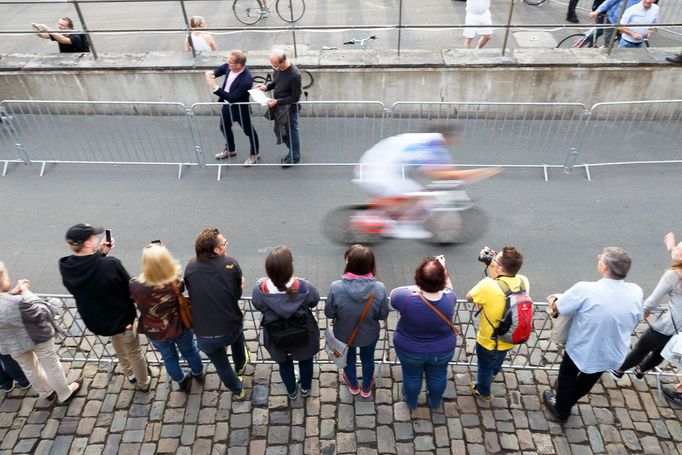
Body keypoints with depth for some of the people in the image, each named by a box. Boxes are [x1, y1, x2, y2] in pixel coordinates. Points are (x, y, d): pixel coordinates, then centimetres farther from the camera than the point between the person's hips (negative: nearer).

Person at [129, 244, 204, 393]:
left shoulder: (135, 285, -33)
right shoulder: (176, 282, -32)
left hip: (155, 333, 0)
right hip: (180, 327, 0)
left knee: (169, 358, 29)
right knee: (189, 351, 29)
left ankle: (182, 382, 53)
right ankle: (198, 373, 56)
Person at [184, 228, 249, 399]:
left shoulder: (190, 267, -9)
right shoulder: (231, 264, -14)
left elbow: (190, 290, 7)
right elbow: (238, 294, -4)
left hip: (204, 337, 1)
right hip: (231, 330, 0)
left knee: (221, 363, 27)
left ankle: (237, 391, 47)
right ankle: (240, 365, 55)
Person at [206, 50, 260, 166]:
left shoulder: (246, 80, -39)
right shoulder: (229, 66, -17)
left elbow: (232, 98, -35)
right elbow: (221, 69, 7)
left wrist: (215, 87, -40)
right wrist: (212, 73, -15)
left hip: (240, 109, -8)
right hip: (227, 106, 8)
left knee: (249, 131, 16)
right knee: (224, 127, 26)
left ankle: (254, 154, 40)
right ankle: (230, 150, 51)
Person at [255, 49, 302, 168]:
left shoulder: (294, 75, -29)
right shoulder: (278, 68, -8)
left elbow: (295, 97, -22)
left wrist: (277, 102, -24)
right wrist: (267, 87, -5)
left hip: (289, 108, -8)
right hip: (278, 106, 8)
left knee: (292, 132, 11)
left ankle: (295, 156, 32)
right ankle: (292, 151, 42)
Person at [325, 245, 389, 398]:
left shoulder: (336, 287, -33)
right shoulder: (379, 288, -30)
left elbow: (329, 313, -17)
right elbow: (383, 315, -14)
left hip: (344, 334, 0)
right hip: (369, 335, 0)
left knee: (348, 358, 31)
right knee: (368, 359, 31)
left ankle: (353, 385, 59)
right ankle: (366, 388, 57)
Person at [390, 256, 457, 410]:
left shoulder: (406, 298, -37)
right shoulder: (449, 297, -29)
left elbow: (393, 293, -12)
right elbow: (447, 286, -4)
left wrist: (416, 289, -7)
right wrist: (443, 268, 0)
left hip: (410, 350, -1)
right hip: (442, 350, 2)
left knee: (411, 376, 28)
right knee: (438, 376, 30)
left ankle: (411, 402, 55)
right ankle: (435, 402, 57)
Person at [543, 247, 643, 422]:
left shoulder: (585, 290, -33)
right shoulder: (636, 292, -18)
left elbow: (556, 307, -18)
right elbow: (635, 319, 1)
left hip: (582, 350, -4)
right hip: (612, 355, 4)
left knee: (567, 375, 27)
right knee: (588, 380, 32)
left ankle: (561, 410, 46)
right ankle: (567, 401, 57)